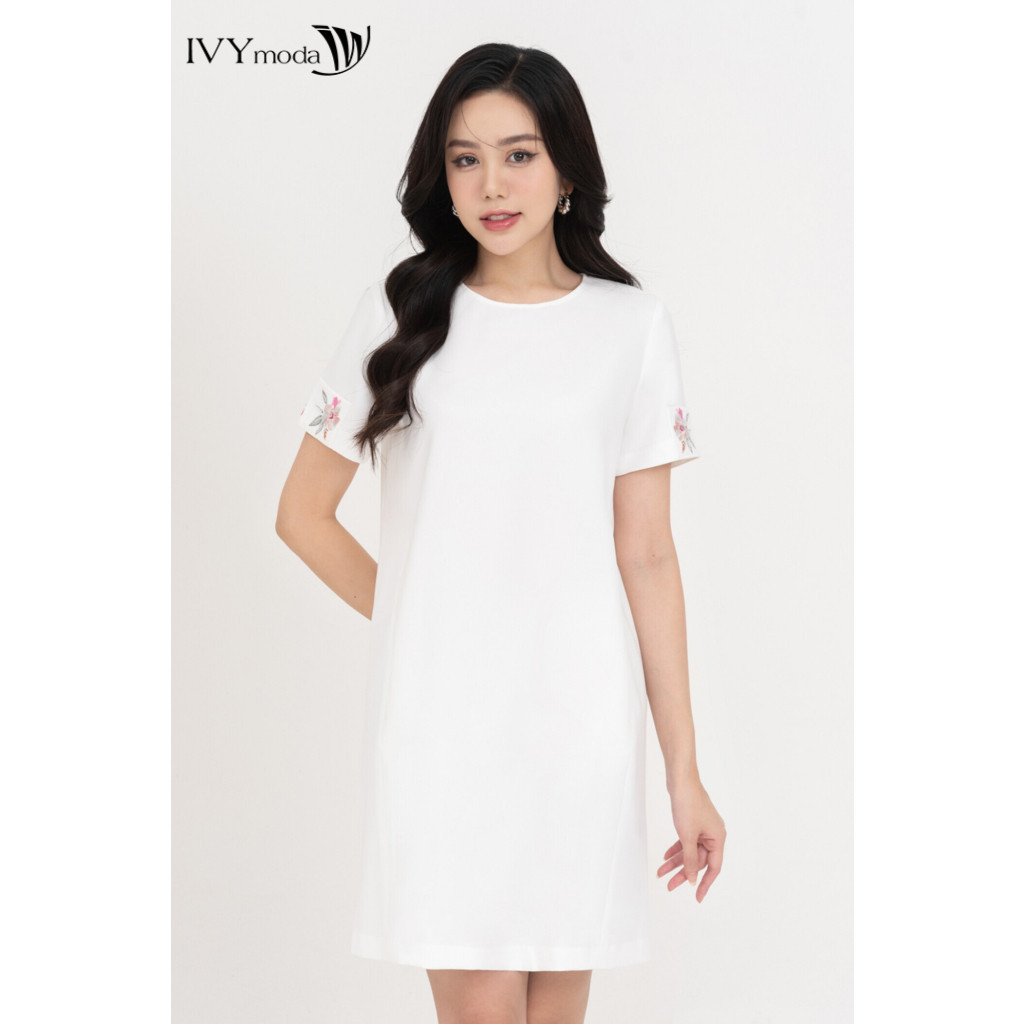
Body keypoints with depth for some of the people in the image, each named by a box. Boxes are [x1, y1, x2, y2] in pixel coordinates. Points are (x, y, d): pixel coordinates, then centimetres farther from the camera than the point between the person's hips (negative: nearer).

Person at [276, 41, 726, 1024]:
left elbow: (646, 557, 2)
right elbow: (304, 512, 11)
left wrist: (684, 771, 0)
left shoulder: (631, 325, 3)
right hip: (439, 719, 0)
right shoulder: (398, 317, 4)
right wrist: (409, 620, 6)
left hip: (581, 715, 1)